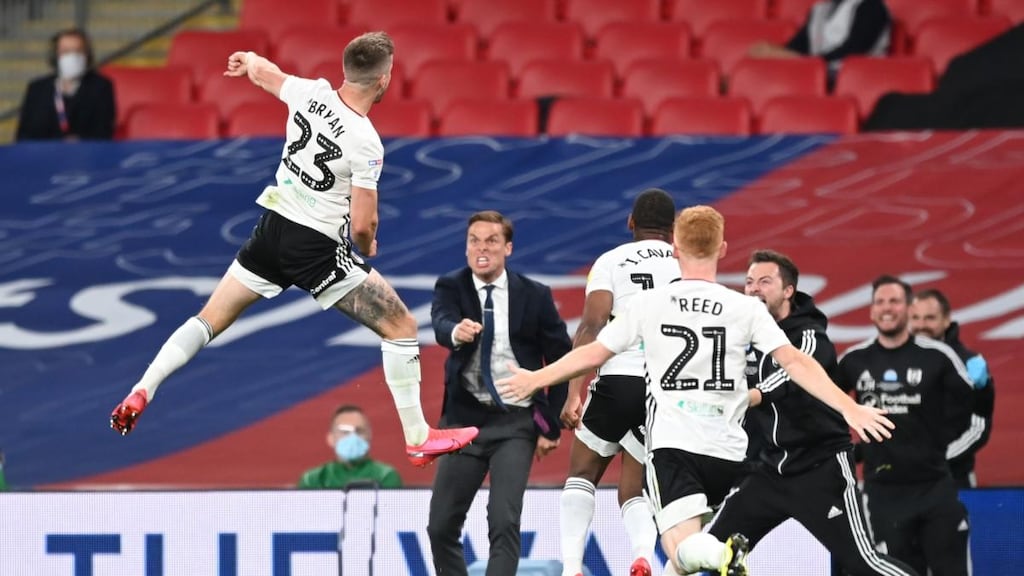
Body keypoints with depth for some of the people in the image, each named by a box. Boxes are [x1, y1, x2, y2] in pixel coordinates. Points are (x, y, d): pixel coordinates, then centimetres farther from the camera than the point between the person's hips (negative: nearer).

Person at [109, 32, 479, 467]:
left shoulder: (310, 92, -5)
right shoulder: (366, 143, -20)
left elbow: (262, 72, 18)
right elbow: (362, 226, -16)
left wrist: (248, 60, 42)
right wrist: (368, 247, 9)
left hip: (271, 229, 6)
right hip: (317, 247, -6)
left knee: (211, 320, 18)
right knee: (401, 327, 4)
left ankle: (141, 392, 6)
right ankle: (419, 440, 5)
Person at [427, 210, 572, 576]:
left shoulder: (535, 296, -2)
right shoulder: (450, 288, 0)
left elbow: (561, 360, 4)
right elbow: (441, 324, -22)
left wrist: (552, 424, -1)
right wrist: (457, 331, -47)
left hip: (516, 423, -2)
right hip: (466, 419, 2)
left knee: (504, 521, -17)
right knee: (441, 526, 2)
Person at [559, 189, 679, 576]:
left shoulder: (611, 261, 5)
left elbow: (591, 328, -7)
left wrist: (574, 394, -10)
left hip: (619, 379, -2)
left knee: (582, 474, 20)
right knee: (633, 491, 14)